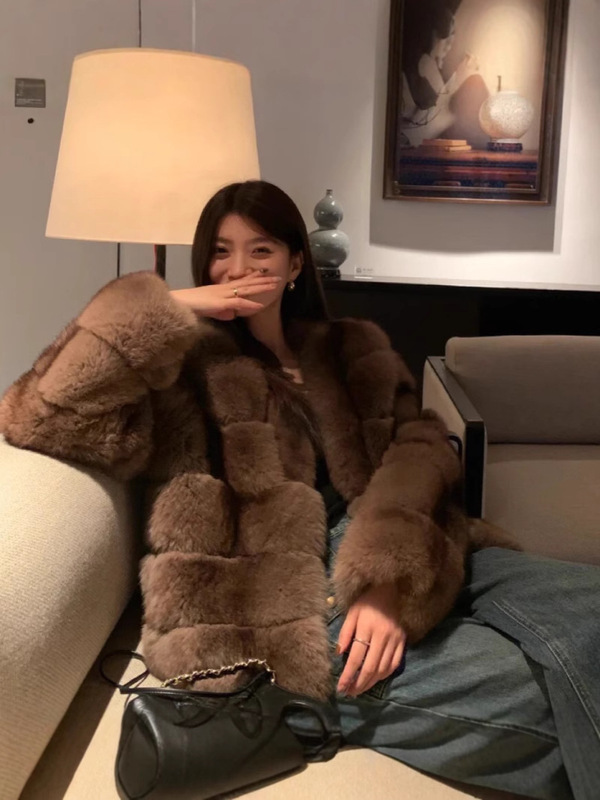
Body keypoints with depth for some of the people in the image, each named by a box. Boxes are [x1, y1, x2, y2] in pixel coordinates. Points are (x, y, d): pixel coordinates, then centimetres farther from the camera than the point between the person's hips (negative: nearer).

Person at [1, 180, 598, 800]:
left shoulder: (353, 350, 19)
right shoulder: (182, 367, 5)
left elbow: (420, 447, 3)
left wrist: (391, 576, -15)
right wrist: (166, 311, -10)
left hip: (413, 569, 5)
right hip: (282, 611, -5)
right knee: (529, 681, -22)